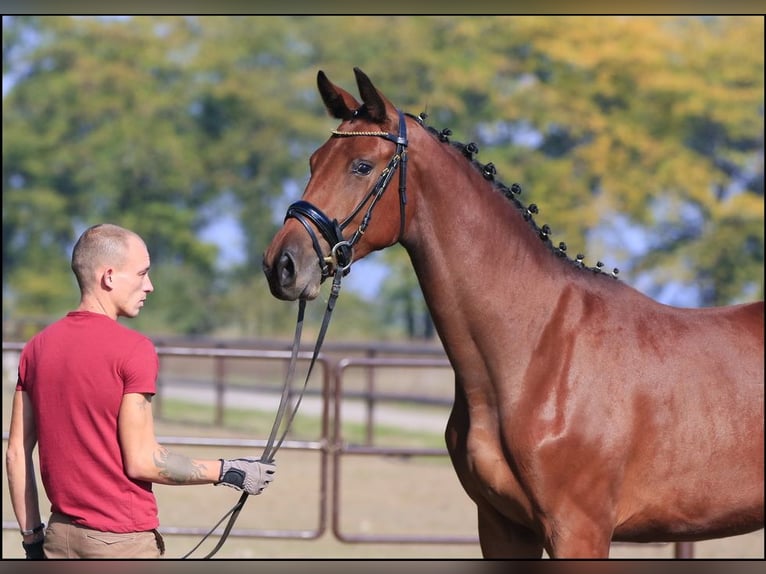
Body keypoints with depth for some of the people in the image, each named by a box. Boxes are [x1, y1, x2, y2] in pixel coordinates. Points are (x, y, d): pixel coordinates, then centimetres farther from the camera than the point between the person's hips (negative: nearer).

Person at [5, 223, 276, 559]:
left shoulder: (37, 348, 7)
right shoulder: (132, 349, -13)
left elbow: (16, 454, 8)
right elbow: (142, 462, -15)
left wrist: (32, 539, 15)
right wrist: (227, 472, -5)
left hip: (60, 538, 6)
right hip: (123, 542, -6)